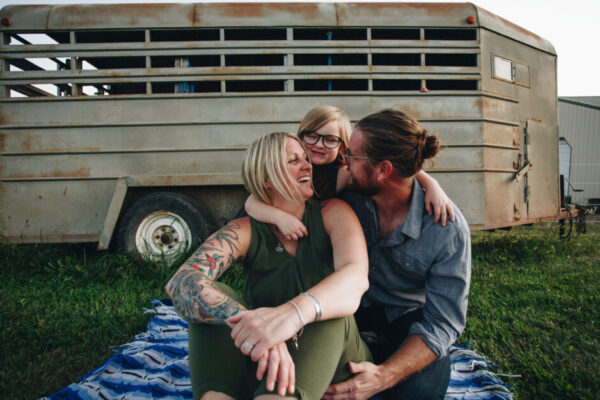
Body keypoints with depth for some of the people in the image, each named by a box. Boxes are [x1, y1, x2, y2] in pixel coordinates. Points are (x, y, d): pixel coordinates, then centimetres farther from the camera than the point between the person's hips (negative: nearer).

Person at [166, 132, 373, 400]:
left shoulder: (332, 213, -6)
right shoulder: (245, 232, -6)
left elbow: (356, 278, -27)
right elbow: (182, 282, -25)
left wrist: (294, 312, -49)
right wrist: (249, 323, -46)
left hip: (332, 364, 0)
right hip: (261, 367, 1)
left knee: (328, 310, -31)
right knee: (214, 296, -22)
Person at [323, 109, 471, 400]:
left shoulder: (448, 228, -22)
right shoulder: (348, 196, -15)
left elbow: (442, 321, -21)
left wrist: (384, 375, -37)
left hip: (407, 317, -1)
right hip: (353, 308, 2)